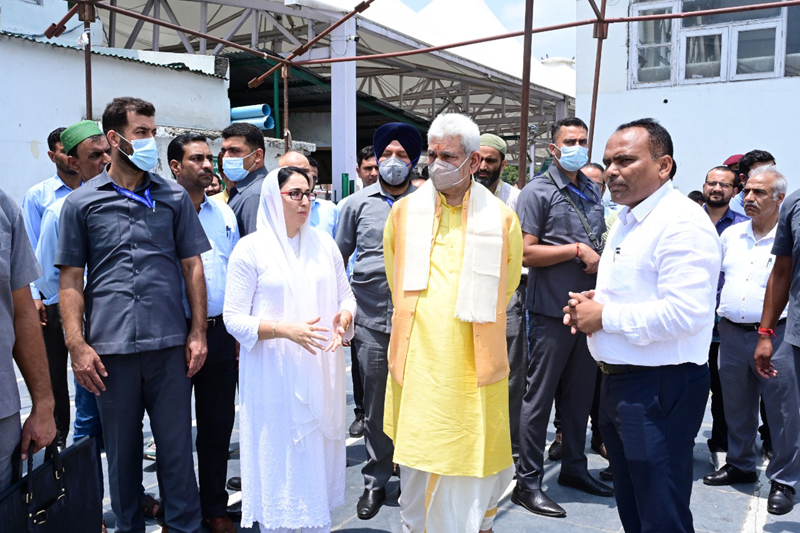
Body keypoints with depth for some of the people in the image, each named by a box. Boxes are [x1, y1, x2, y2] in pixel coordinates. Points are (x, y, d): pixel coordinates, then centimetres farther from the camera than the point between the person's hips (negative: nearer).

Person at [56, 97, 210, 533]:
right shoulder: (81, 203, 5)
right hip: (110, 346, 0)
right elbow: (70, 280, 4)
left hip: (169, 343, 0)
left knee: (176, 444, 6)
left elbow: (192, 267, 7)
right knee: (121, 448, 13)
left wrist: (197, 332, 1)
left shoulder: (174, 197, 7)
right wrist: (77, 345, -5)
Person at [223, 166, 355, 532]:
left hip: (321, 370, 4)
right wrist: (286, 329, -20)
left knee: (318, 452, 11)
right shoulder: (250, 248, -4)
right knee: (278, 455, 4)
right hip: (274, 375, -3)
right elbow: (234, 318, -7)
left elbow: (345, 295, 15)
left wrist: (344, 316, -9)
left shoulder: (324, 243, 8)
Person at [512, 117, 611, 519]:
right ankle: (528, 483, 11)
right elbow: (526, 252, -15)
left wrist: (599, 257, 4)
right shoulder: (538, 192, -7)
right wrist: (576, 249, -16)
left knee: (580, 394, 16)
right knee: (539, 398, 0)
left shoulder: (593, 192, 14)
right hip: (551, 312, -7)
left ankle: (574, 467, 32)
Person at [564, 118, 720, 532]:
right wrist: (593, 301, 6)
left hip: (660, 389, -10)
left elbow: (685, 313, -28)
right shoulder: (626, 220, 15)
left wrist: (605, 316, -18)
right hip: (619, 381, 10)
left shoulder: (683, 223, -17)